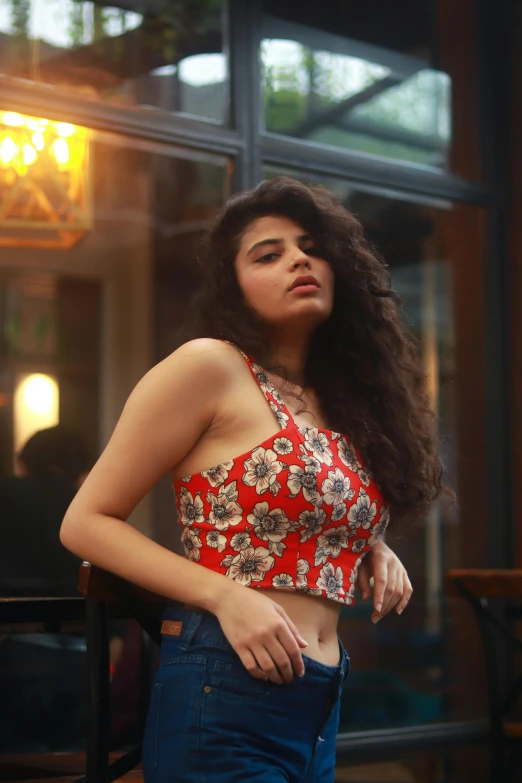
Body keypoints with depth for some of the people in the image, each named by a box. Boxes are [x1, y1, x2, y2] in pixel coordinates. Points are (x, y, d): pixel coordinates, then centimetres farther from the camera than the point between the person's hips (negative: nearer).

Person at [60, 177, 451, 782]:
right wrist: (226, 596, -17)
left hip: (320, 707, 7)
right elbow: (86, 522, -6)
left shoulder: (344, 402, 13)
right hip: (223, 698, -7)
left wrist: (373, 550, 5)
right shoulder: (209, 367, -6)